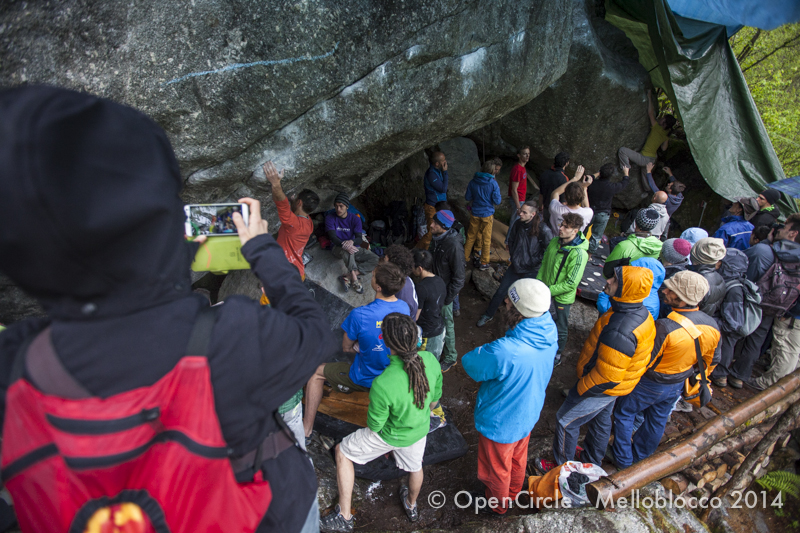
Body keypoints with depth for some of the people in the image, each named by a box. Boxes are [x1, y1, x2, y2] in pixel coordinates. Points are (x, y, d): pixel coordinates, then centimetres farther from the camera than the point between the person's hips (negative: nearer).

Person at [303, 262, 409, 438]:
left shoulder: (359, 315, -31)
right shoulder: (404, 307, -13)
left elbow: (347, 348, -14)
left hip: (366, 380, -5)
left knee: (316, 372, 15)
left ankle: (306, 429, 24)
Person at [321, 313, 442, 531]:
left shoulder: (382, 384, -42)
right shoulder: (430, 360, -26)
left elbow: (374, 425, -22)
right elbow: (434, 398, -6)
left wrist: (371, 409, -1)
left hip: (390, 435, -4)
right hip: (420, 429, 5)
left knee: (342, 452, 20)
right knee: (414, 466, 34)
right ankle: (411, 506, 64)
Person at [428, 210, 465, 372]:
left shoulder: (454, 246, -28)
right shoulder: (436, 239, -3)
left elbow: (458, 277, -22)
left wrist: (448, 297, -18)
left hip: (445, 291, -7)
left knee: (446, 324, 8)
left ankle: (451, 357, 28)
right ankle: (440, 347, 44)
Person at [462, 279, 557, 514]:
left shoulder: (503, 352, -44)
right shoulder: (549, 330, -21)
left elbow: (469, 364, -26)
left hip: (500, 423, -6)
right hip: (528, 415, 6)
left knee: (497, 469, 25)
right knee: (518, 459, 34)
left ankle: (498, 505, 55)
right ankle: (513, 493, 63)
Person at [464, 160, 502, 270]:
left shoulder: (473, 182, -4)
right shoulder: (493, 183, -13)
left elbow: (468, 197, 3)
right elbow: (497, 201, -12)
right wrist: (500, 198, 9)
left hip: (475, 214, 3)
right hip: (488, 214, -2)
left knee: (470, 237, 16)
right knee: (486, 239, 8)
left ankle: (465, 258, 24)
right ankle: (484, 263, 13)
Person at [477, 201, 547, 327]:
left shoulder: (542, 229, -20)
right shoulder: (518, 224, -4)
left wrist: (536, 261, -13)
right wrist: (513, 256, 7)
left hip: (531, 271, -4)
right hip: (515, 267, 5)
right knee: (501, 292, 10)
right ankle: (488, 315, 29)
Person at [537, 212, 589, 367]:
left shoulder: (579, 254, -26)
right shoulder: (555, 242, -6)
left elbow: (571, 284, -25)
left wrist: (548, 291, -21)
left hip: (563, 296, -6)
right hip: (546, 291, 6)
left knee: (560, 328, 13)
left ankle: (556, 357, 34)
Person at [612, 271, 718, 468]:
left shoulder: (665, 327, -38)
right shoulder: (712, 326, -14)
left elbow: (643, 361, -28)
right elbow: (710, 360, 3)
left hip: (649, 384, -7)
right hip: (678, 385, 7)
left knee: (624, 413, 16)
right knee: (657, 420, 26)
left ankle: (622, 459, 31)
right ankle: (640, 455, 47)